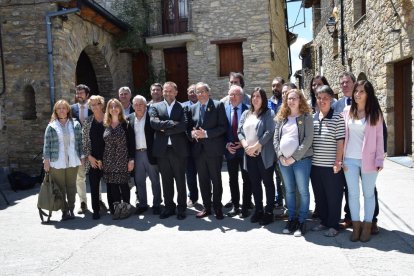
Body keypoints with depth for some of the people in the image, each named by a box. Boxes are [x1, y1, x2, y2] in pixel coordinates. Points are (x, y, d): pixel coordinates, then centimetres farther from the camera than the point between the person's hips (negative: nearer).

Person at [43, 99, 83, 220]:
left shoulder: (76, 124, 5)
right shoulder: (51, 126, 2)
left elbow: (80, 142, 8)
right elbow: (47, 144, 2)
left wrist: (81, 157, 5)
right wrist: (46, 160, -2)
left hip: (72, 161, 1)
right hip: (57, 162, -1)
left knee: (71, 186, 8)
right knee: (60, 187, 2)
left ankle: (71, 209, 18)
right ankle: (64, 210, 11)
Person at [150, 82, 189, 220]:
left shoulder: (183, 107, 2)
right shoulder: (155, 107, 8)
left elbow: (184, 126, -13)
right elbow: (154, 123, -9)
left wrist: (165, 129, -11)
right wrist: (172, 123, -13)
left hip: (178, 149, -2)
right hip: (162, 150, 2)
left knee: (180, 181, 7)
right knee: (166, 181, 11)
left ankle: (181, 208, 20)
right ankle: (169, 207, 24)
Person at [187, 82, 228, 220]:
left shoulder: (218, 105, -3)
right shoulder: (192, 108, 11)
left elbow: (223, 127, -10)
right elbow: (188, 127, 13)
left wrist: (206, 134, -18)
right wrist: (192, 133, -9)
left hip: (214, 149, -4)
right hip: (198, 150, 4)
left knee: (216, 180, 5)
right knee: (203, 180, 11)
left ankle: (217, 207, 18)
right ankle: (206, 207, 23)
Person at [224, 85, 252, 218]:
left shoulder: (248, 109, -6)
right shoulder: (224, 110, 3)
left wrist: (243, 143, -14)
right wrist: (226, 144, -9)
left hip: (245, 149, -3)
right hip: (230, 150, 3)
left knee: (246, 179, 6)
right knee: (232, 180, 12)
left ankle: (246, 206, 18)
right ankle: (235, 206, 25)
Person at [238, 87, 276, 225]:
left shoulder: (268, 113, -3)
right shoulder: (246, 114, 14)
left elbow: (269, 132, -13)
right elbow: (240, 131, 7)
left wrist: (255, 146, -16)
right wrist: (246, 146, -9)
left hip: (264, 154, -5)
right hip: (249, 154, 5)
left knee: (268, 182, 3)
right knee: (254, 183, 11)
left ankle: (269, 212, 13)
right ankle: (258, 209, 24)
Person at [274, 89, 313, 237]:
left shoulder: (306, 117, -2)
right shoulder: (281, 118, 12)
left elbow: (308, 139, -11)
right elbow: (276, 138, 8)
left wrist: (294, 157, -16)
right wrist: (280, 156, -6)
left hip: (301, 159, -4)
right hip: (283, 160, 5)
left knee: (303, 191, 1)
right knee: (289, 190, 11)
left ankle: (301, 222, 11)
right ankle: (292, 219, 22)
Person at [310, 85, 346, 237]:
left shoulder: (337, 118, -5)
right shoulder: (312, 118, 8)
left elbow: (340, 141, -8)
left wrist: (338, 162, -11)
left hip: (331, 165, -5)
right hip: (315, 164, 5)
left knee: (333, 196, 5)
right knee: (319, 196, 14)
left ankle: (333, 225, 19)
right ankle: (324, 221, 30)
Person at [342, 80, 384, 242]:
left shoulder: (375, 113, 0)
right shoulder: (347, 111, 6)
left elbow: (379, 137, -2)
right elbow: (343, 135, 7)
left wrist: (379, 159, -8)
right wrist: (341, 158, 2)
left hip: (368, 160, -2)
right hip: (350, 160, 2)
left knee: (368, 193, 9)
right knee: (352, 193, 6)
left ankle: (367, 226, 19)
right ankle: (356, 225, 18)